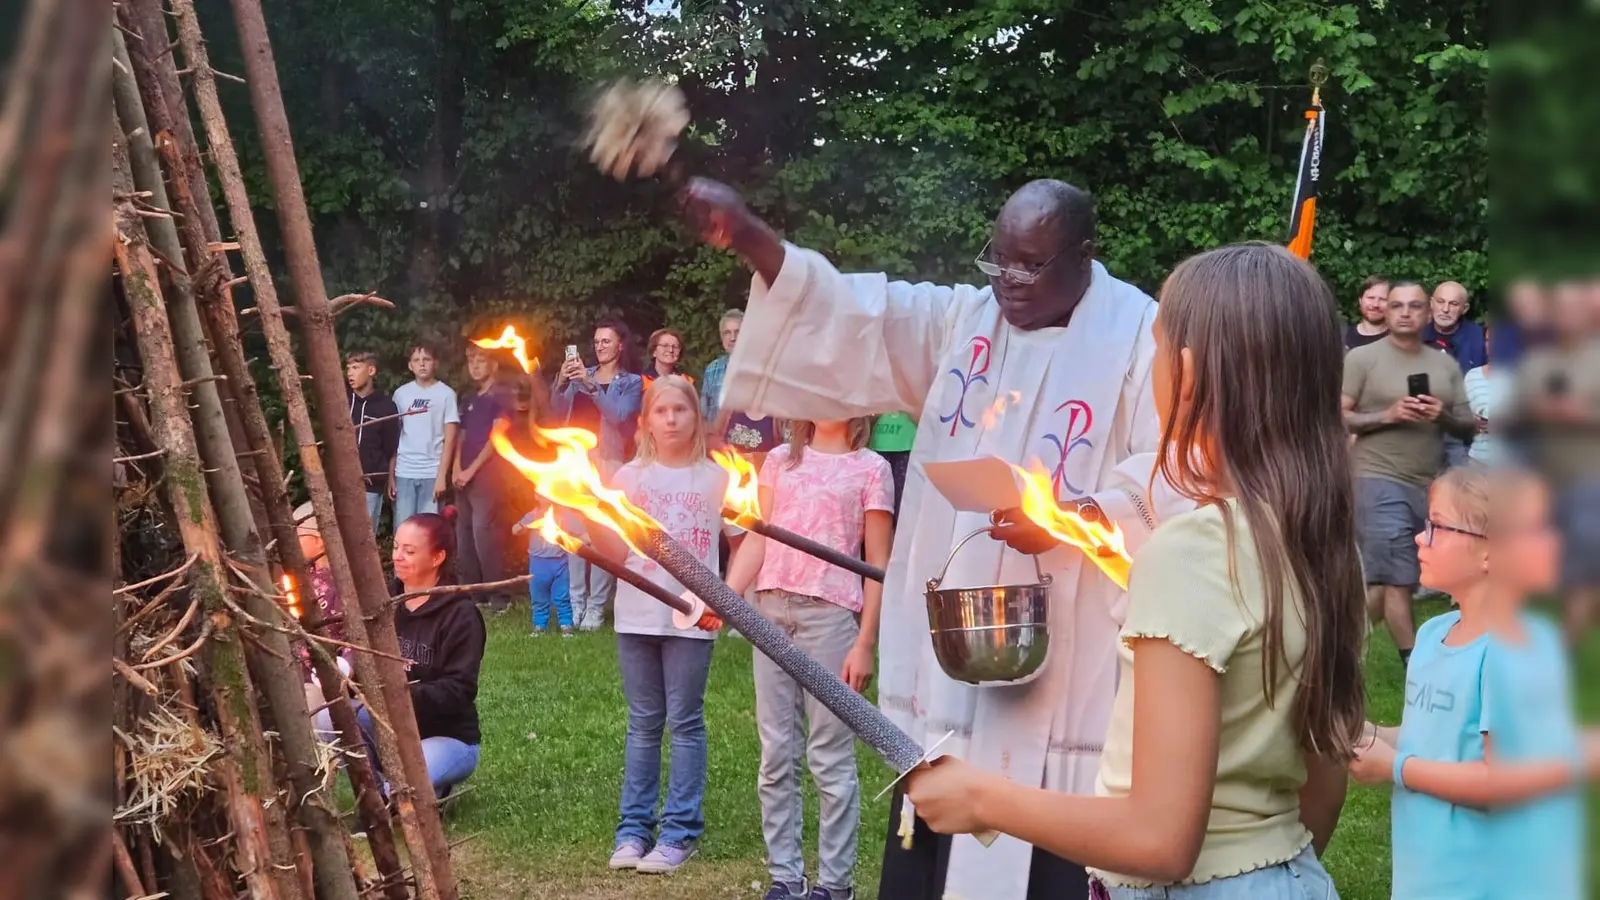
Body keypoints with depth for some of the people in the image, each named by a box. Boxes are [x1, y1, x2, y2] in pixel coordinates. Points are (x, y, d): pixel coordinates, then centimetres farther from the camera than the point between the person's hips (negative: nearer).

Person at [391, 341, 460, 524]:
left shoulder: (446, 394, 0)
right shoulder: (401, 393, 9)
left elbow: (450, 439, -2)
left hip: (432, 473, -3)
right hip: (404, 472, 3)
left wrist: (442, 475, -9)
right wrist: (390, 475, 6)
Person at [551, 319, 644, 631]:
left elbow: (618, 414, -11)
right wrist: (561, 384, -10)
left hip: (608, 463, -3)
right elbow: (558, 414, 7)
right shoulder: (581, 374, 15)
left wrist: (589, 384, -20)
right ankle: (575, 603, 1)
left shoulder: (631, 382, 6)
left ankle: (596, 608, -7)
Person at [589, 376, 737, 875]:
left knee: (685, 722, 1)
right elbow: (615, 552, 3)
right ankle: (635, 828, 15)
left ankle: (680, 830, 7)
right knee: (643, 723, 9)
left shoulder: (716, 478, 2)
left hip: (692, 617, -2)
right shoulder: (629, 476, 6)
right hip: (637, 615, 2)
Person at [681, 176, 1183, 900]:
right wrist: (747, 236, -10)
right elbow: (845, 314, 3)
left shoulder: (1140, 336, -5)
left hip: (1064, 667, -5)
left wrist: (1077, 513, -26)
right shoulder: (961, 320, 12)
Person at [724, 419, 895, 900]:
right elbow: (758, 538, 11)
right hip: (770, 611, 4)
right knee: (776, 754, 7)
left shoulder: (870, 469, 2)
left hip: (829, 613, -4)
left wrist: (865, 644, -6)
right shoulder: (781, 460, 14)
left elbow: (877, 564, -1)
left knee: (830, 756, 0)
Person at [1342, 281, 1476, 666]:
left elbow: (1469, 426, 13)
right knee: (1399, 578, -8)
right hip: (1381, 481, -5)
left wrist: (1443, 416, -9)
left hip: (1430, 485, 5)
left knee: (1385, 579, 10)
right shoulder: (1362, 358, -2)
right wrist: (1388, 415, -17)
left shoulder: (1446, 365, 13)